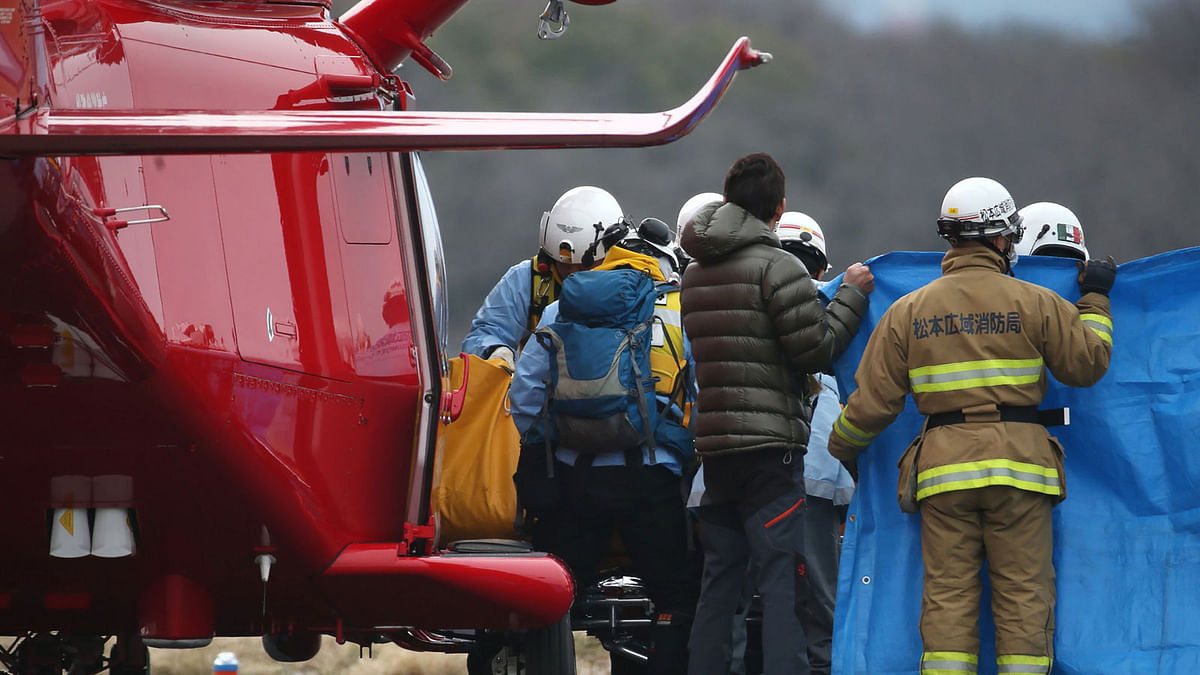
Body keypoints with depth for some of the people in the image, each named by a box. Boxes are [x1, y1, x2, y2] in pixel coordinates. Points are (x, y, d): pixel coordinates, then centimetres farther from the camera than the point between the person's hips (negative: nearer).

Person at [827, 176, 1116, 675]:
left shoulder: (908, 311, 7)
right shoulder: (1035, 303, 1)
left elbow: (874, 401, 6)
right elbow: (1087, 364, 7)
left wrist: (841, 447, 24)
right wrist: (1095, 302, 22)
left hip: (943, 467, 1)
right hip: (1019, 465, -1)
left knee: (948, 596, 2)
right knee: (1023, 595, 1)